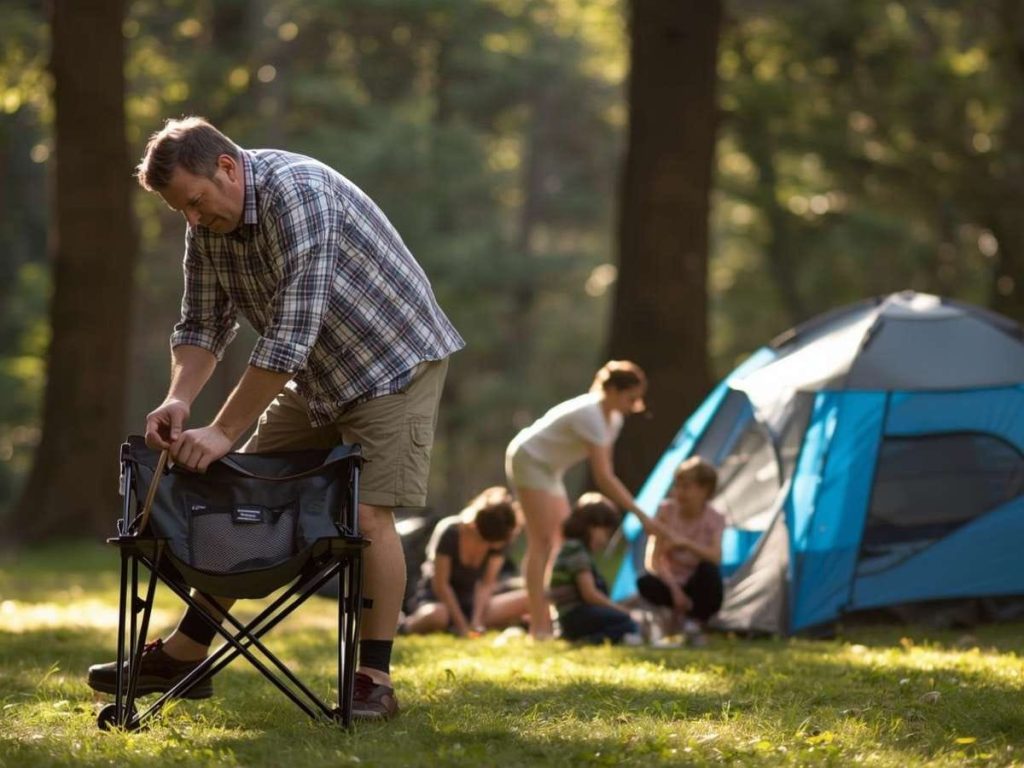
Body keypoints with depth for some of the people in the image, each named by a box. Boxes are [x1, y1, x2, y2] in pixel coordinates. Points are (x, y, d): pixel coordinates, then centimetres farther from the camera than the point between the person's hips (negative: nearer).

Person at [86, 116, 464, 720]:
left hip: (394, 362, -8)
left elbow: (291, 334, -34)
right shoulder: (208, 223, -3)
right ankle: (186, 652, 11)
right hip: (317, 376, 8)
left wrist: (222, 433, -31)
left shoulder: (296, 194, -30)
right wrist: (179, 399, -17)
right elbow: (204, 325, 4)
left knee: (368, 514, -15)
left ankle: (375, 681, -6)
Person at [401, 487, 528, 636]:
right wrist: (461, 624, -21)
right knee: (435, 615, -43)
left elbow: (487, 584, -9)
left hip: (471, 601, 4)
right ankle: (406, 625, -8)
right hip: (436, 599, -4)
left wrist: (477, 621, -23)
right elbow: (440, 585, -18)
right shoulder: (449, 532, -22)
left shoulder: (501, 539, -9)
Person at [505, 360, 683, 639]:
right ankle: (538, 625, -19)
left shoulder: (613, 419, 1)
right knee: (542, 542, -15)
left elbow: (606, 474, 5)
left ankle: (548, 619, 7)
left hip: (549, 469, 10)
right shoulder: (591, 416, -29)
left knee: (561, 541, 6)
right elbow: (603, 478, -32)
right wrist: (642, 516, -34)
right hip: (528, 460, -10)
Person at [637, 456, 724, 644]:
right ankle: (680, 612, -6)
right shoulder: (666, 511, -8)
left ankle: (694, 623, -17)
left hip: (696, 587, -1)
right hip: (671, 582, 1)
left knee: (709, 570, -35)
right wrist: (674, 588, -25)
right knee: (645, 583, -32)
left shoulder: (714, 520, -9)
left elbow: (715, 557, -26)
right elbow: (653, 559, -12)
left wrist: (687, 544, -41)